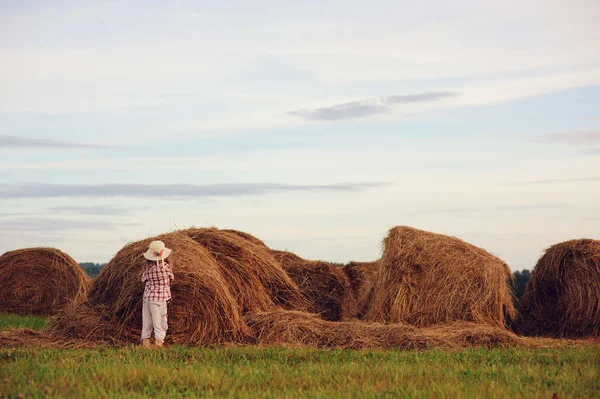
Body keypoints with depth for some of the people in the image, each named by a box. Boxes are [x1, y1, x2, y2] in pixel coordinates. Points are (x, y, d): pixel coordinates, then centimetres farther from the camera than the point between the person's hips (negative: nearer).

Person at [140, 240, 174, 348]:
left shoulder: (148, 267, 2)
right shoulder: (165, 266, -6)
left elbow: (143, 279, 12)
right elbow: (171, 277, 7)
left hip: (147, 297, 4)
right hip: (160, 298, -4)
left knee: (146, 322, 11)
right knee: (160, 322, -3)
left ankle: (145, 340, 10)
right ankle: (158, 340, -15)